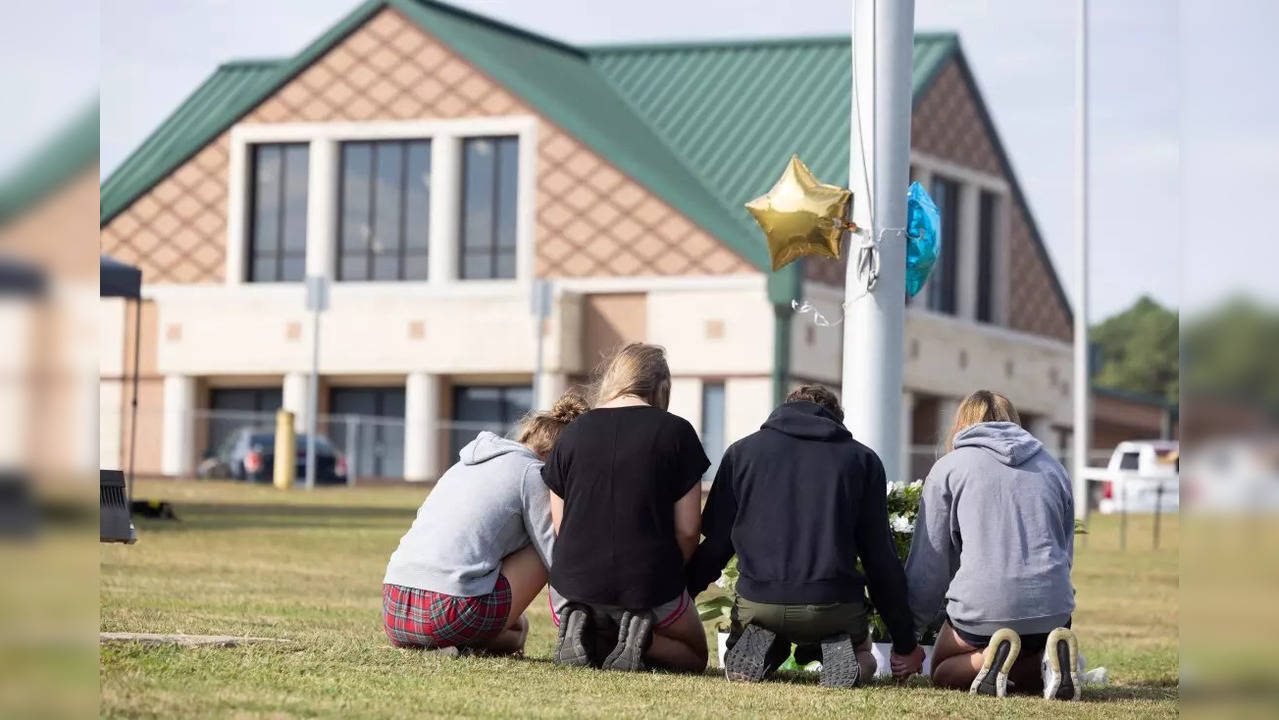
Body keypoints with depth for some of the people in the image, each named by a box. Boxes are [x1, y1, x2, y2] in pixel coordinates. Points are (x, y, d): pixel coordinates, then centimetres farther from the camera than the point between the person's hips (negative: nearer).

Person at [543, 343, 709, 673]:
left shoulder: (573, 433, 5)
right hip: (650, 590, -2)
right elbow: (687, 529, -5)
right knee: (694, 656, 24)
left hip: (575, 585, 2)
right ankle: (644, 639, -9)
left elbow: (560, 526, 5)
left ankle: (579, 628, -3)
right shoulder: (675, 432, -3)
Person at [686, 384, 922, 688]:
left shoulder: (742, 451, 12)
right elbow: (881, 559, 8)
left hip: (757, 602, 1)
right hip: (835, 605, -1)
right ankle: (838, 650, -8)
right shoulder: (863, 459, 10)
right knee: (862, 661, 30)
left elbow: (715, 545, 8)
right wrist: (905, 645, 15)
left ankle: (760, 646, -7)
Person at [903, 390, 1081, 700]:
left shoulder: (948, 467, 9)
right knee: (1031, 677, 30)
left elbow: (927, 562, 8)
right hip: (1052, 610, 4)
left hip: (980, 608, -4)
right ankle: (1050, 661, -7)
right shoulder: (1052, 467, 21)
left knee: (943, 675, 21)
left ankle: (990, 658, -13)